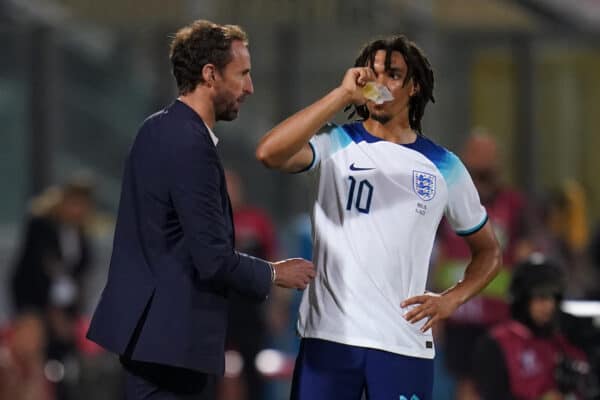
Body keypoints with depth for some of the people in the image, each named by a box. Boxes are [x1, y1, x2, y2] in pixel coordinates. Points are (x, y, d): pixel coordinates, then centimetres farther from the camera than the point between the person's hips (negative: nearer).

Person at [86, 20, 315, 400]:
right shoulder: (190, 145, -19)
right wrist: (274, 274, -3)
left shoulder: (160, 129, 12)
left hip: (151, 325, 10)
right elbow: (213, 258, -20)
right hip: (173, 336, -10)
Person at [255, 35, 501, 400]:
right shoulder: (335, 146, 5)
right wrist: (343, 94, -17)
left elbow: (488, 251, 20)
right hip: (329, 336, -1)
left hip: (404, 343, 1)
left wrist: (451, 300, 1)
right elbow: (269, 153, -17)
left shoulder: (443, 166, 10)